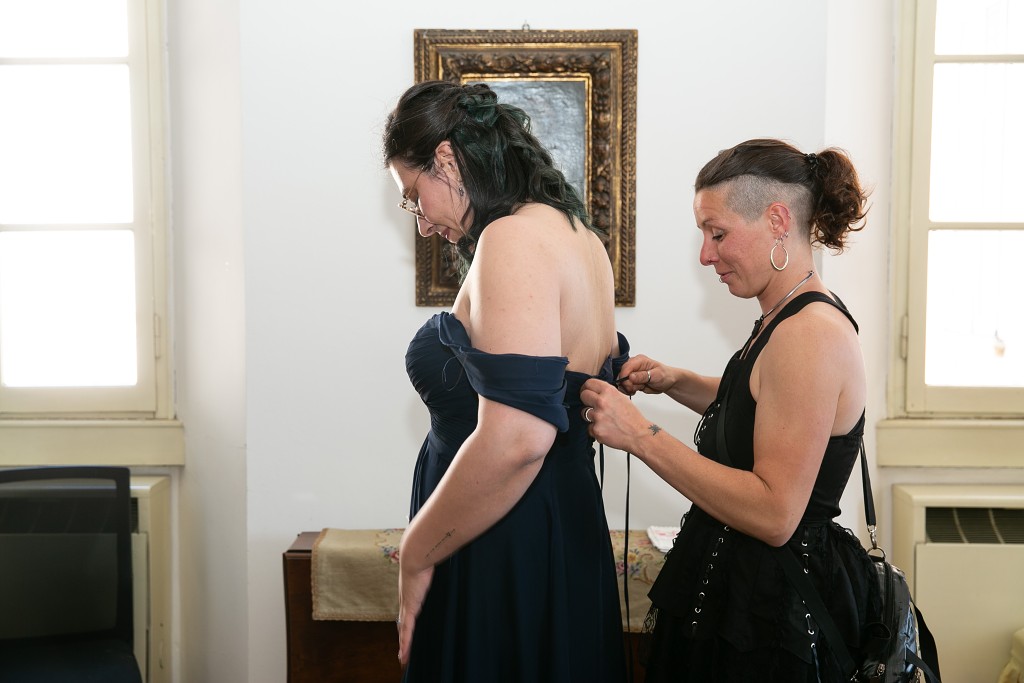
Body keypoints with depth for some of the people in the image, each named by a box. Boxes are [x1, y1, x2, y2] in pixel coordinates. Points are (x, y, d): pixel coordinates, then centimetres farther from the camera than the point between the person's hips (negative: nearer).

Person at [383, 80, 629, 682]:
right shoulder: (578, 235, 12)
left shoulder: (513, 241, -18)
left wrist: (416, 556, -16)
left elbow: (515, 438, -28)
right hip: (569, 526, 10)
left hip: (504, 559, -10)